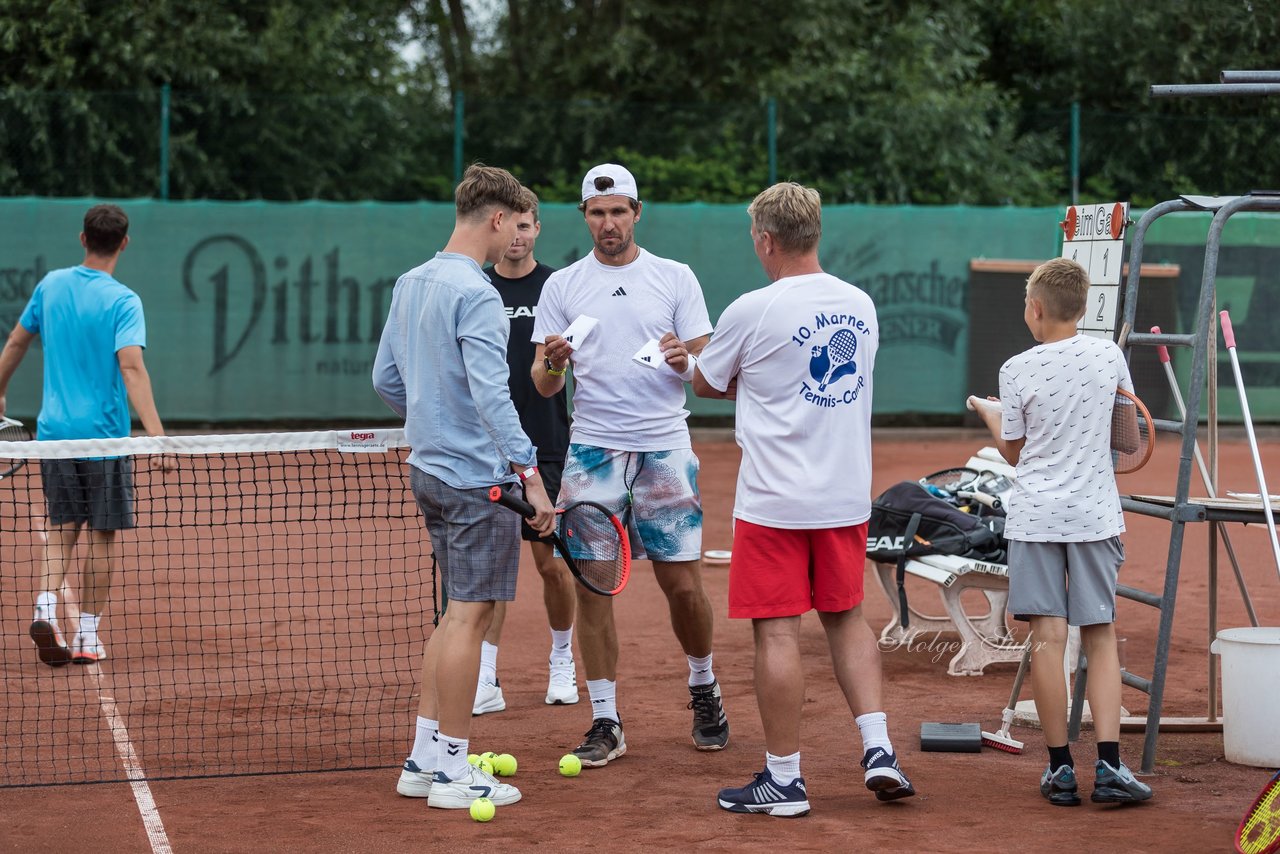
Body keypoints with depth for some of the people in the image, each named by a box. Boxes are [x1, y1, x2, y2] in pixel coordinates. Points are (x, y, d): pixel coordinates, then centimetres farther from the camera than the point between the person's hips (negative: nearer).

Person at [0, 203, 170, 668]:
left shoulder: (51, 285, 3)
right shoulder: (122, 301, -14)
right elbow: (131, 369, -25)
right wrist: (156, 434, -31)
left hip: (54, 432, 4)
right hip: (103, 435, -4)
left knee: (63, 528, 13)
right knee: (102, 535, 7)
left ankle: (45, 607, -9)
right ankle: (87, 636, 10)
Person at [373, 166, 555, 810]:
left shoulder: (410, 284, 11)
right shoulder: (475, 294, -16)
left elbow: (385, 380, 17)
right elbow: (492, 395, -24)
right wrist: (531, 475, -25)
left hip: (428, 468, 9)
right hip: (477, 474, -9)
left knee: (460, 611, 16)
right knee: (470, 614, -3)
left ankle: (423, 758, 19)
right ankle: (452, 770, 2)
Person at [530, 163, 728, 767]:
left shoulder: (676, 279, 6)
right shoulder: (562, 286, 8)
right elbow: (544, 386, 7)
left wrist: (684, 362, -17)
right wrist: (551, 363, -16)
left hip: (665, 448, -1)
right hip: (592, 450, 1)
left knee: (684, 585, 0)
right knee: (592, 587, -2)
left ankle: (703, 689, 26)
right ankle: (605, 722, 6)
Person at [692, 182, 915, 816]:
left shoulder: (752, 312, -12)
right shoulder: (861, 307, 5)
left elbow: (705, 386, 4)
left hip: (775, 502, -6)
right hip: (847, 496, 6)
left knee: (777, 632, 0)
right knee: (847, 619, 17)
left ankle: (784, 778, 5)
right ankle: (878, 749, 9)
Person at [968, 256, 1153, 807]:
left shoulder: (1017, 371, -6)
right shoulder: (1108, 354, 2)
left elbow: (1013, 452, 5)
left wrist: (990, 414, 23)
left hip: (1036, 514, -2)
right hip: (1095, 513, 2)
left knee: (1047, 638, 0)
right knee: (1100, 637, 5)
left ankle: (1060, 768, 1)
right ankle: (1109, 767, -4)